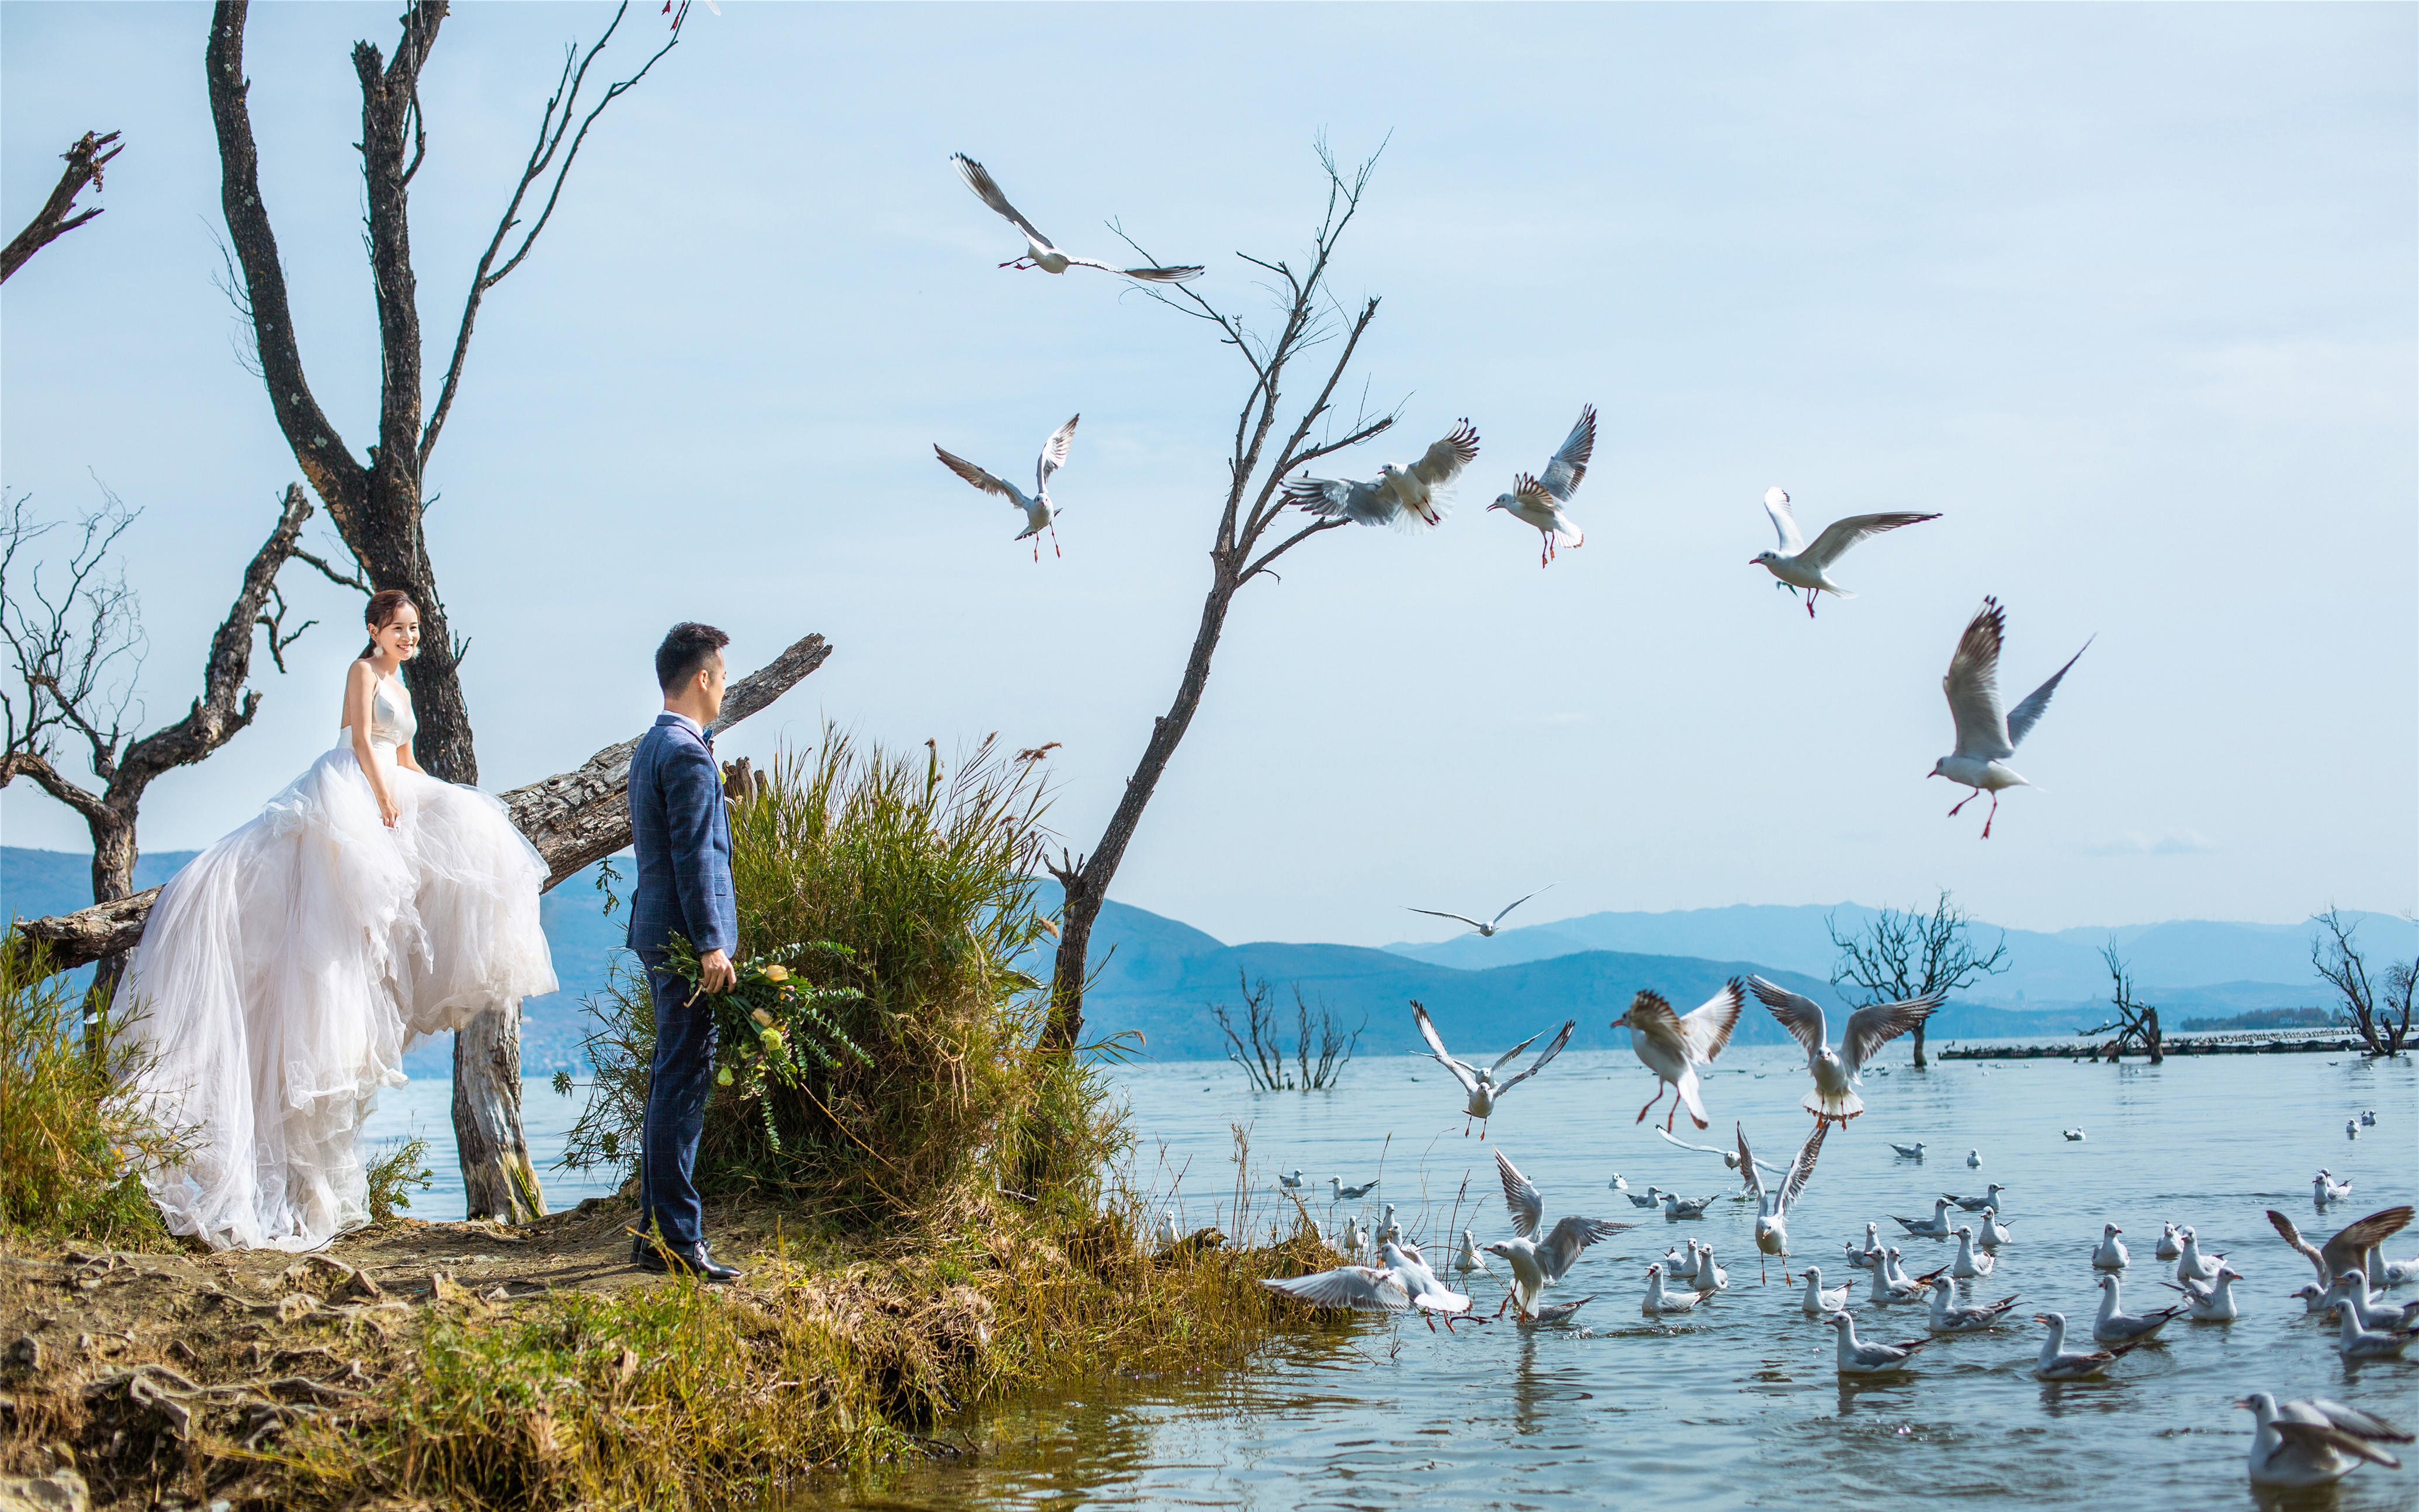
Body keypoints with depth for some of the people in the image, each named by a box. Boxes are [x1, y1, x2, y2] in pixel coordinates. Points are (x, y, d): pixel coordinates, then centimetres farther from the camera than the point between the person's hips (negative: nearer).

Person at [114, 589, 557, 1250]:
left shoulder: (398, 684, 24)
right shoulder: (363, 670, -2)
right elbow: (362, 742, -12)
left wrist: (437, 799, 18)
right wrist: (387, 799, -18)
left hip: (388, 795, 9)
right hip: (346, 794, -9)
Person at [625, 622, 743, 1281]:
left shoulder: (651, 747, 16)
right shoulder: (687, 756, -15)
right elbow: (693, 857, -20)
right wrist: (712, 945, -20)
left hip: (659, 933, 10)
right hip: (686, 935, -10)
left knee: (672, 1081, 15)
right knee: (683, 1084, -8)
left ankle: (655, 1230, 20)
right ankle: (677, 1238, -7)